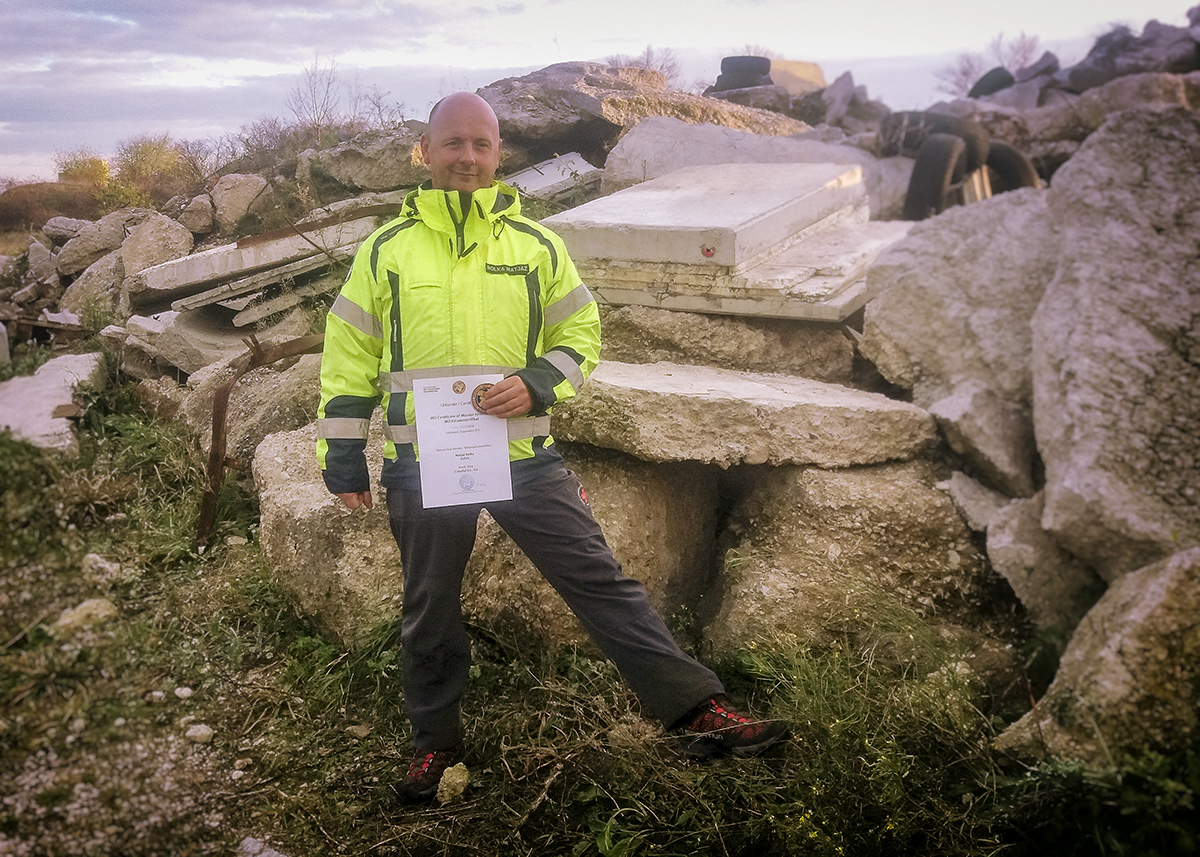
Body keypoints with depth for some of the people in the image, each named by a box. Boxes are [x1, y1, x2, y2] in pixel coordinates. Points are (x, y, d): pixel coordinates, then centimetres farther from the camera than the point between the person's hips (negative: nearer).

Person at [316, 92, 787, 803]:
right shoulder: (386, 251, 2)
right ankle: (437, 742, 35)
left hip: (524, 457, 0)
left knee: (602, 581, -4)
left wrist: (537, 385, -12)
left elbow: (582, 333, 8)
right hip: (422, 467, 1)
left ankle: (702, 711, 2)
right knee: (431, 611, 14)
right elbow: (348, 360, 6)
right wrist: (344, 461, 5)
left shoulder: (535, 243, 4)